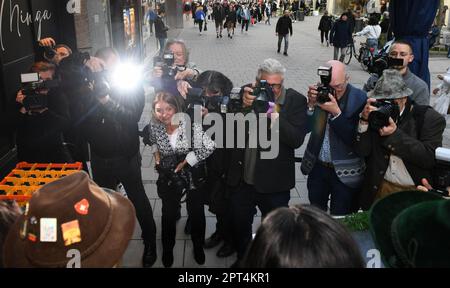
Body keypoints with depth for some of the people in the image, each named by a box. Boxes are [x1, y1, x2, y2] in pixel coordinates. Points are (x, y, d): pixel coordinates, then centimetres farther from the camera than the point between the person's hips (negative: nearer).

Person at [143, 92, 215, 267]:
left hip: (192, 176, -2)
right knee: (169, 215, 17)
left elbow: (209, 147, -26)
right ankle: (167, 250, 42)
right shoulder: (153, 128, -11)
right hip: (169, 178, 2)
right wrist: (157, 158, 0)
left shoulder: (191, 124, -23)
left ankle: (198, 247, 41)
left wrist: (187, 161, -21)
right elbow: (149, 144, 11)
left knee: (196, 213, 13)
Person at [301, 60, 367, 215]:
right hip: (317, 167, 4)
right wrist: (311, 104, -21)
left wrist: (336, 113, -28)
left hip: (345, 172, -3)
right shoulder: (319, 92, -4)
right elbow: (306, 128, -6)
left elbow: (354, 139, -20)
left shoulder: (359, 98, -14)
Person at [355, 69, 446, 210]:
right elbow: (362, 151, -8)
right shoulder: (376, 115, -2)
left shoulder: (430, 118, -10)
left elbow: (431, 158, -20)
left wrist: (395, 134, -26)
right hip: (379, 188, 3)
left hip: (416, 192, -2)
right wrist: (364, 120, -21)